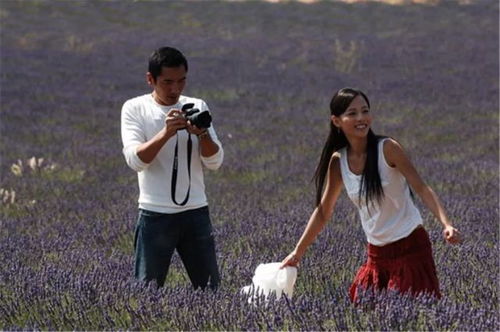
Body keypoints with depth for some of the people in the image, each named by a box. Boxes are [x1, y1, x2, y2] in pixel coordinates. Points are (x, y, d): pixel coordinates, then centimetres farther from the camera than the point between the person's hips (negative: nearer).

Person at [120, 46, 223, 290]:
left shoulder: (197, 107, 8)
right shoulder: (135, 108, 0)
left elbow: (215, 161, 1)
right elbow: (135, 160, -14)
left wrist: (202, 133, -17)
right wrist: (166, 132, -26)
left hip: (196, 212, 3)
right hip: (155, 215, -3)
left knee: (210, 288, 6)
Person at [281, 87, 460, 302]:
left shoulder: (387, 149, -11)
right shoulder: (338, 161, 2)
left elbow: (421, 188, -13)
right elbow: (323, 211, 12)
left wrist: (446, 224, -28)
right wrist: (297, 252, 13)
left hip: (410, 247, -5)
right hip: (376, 254, 5)